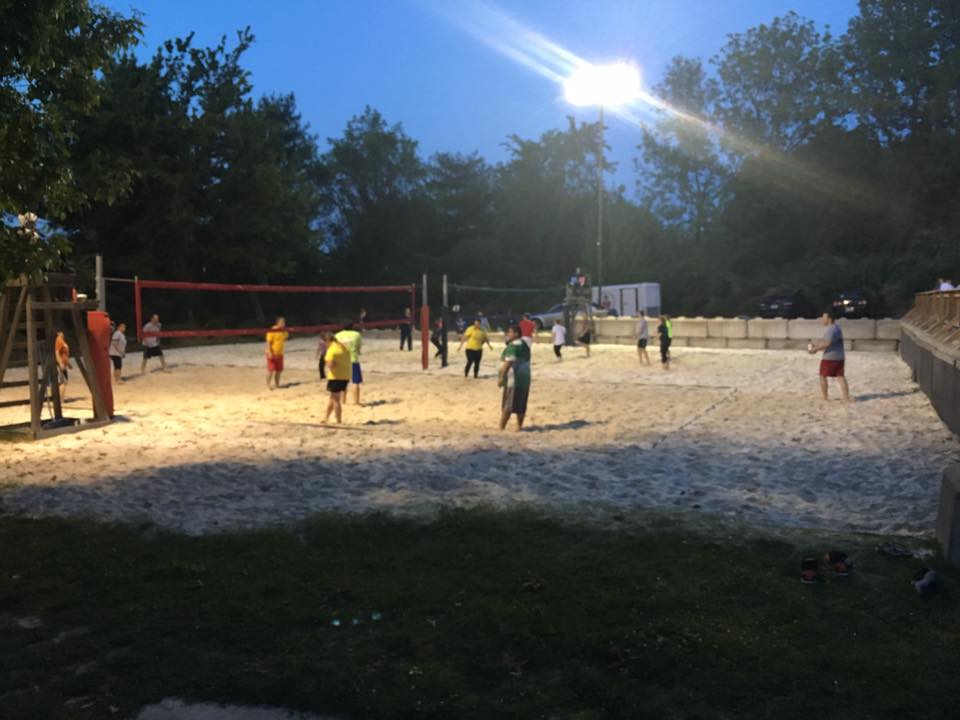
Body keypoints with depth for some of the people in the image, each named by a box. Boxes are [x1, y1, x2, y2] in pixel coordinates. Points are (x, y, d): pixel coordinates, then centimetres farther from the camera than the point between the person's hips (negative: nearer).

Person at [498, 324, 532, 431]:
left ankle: (501, 428, -4)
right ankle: (519, 427, 13)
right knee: (521, 405, 10)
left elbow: (508, 362, -20)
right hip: (525, 378, 9)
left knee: (507, 405, -6)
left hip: (514, 378, -9)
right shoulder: (525, 345, 16)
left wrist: (501, 377, -19)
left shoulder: (513, 346, -13)